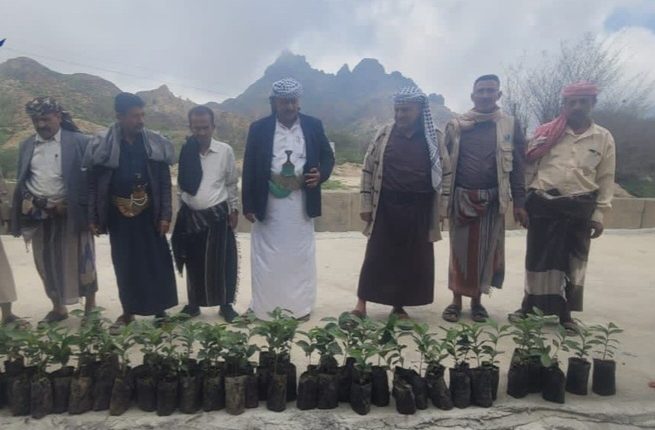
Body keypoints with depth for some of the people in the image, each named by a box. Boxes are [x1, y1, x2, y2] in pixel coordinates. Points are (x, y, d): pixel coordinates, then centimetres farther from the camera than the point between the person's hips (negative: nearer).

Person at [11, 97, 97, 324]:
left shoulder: (79, 142, -7)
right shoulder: (27, 145, 10)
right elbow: (22, 180, 15)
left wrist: (68, 205, -11)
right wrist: (27, 201, -2)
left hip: (70, 214, -5)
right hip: (38, 215, 5)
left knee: (79, 261, 3)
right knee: (46, 264, 14)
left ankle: (90, 306, 20)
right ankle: (58, 308, 31)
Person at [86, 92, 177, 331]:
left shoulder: (156, 144, -3)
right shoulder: (102, 145, -5)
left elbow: (165, 182, -2)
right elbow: (93, 183, 0)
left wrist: (165, 215, -6)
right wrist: (93, 218, -1)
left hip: (149, 214, 0)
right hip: (119, 215, 0)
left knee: (157, 262, 5)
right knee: (124, 265, 10)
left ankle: (160, 309, 21)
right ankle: (128, 311, 26)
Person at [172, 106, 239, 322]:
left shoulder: (225, 151, -6)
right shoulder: (185, 152, -4)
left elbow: (232, 183, 3)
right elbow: (181, 183, 4)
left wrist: (234, 209, 4)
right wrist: (182, 208, 5)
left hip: (217, 215, -1)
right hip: (190, 215, 1)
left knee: (222, 262, 5)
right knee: (194, 263, 13)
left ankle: (226, 304, 22)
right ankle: (194, 303, 30)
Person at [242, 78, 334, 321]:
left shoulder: (313, 125, 2)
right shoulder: (259, 128, -1)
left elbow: (328, 156, 10)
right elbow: (249, 168, -1)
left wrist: (321, 174, -13)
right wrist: (248, 205, -4)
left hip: (301, 202, 1)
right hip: (268, 202, -1)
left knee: (301, 256, 10)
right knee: (267, 257, 7)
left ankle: (301, 306, 24)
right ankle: (265, 308, 21)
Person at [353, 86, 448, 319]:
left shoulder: (435, 138, 0)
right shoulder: (384, 134, 0)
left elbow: (445, 174, 4)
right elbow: (368, 170, 2)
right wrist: (366, 204, -1)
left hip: (419, 210, 1)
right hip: (386, 207, -1)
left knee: (413, 259, 7)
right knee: (377, 256, 2)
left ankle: (399, 305, 22)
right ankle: (361, 303, 14)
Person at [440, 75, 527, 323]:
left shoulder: (511, 126, 3)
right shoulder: (455, 125, 2)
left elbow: (517, 166, 2)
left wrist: (518, 202, -3)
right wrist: (442, 198, -2)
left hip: (492, 199, 0)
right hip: (461, 198, 0)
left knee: (486, 251, 7)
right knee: (460, 250, 5)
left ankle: (477, 300, 22)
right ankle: (456, 301, 17)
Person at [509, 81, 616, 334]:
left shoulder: (604, 138, 6)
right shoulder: (545, 133, 2)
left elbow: (606, 179, 7)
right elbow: (528, 168, 4)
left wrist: (599, 214, 2)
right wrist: (521, 201, 0)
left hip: (579, 208, 1)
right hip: (543, 204, -1)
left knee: (573, 261, 9)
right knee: (538, 256, 5)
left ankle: (565, 312, 24)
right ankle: (528, 304, 22)